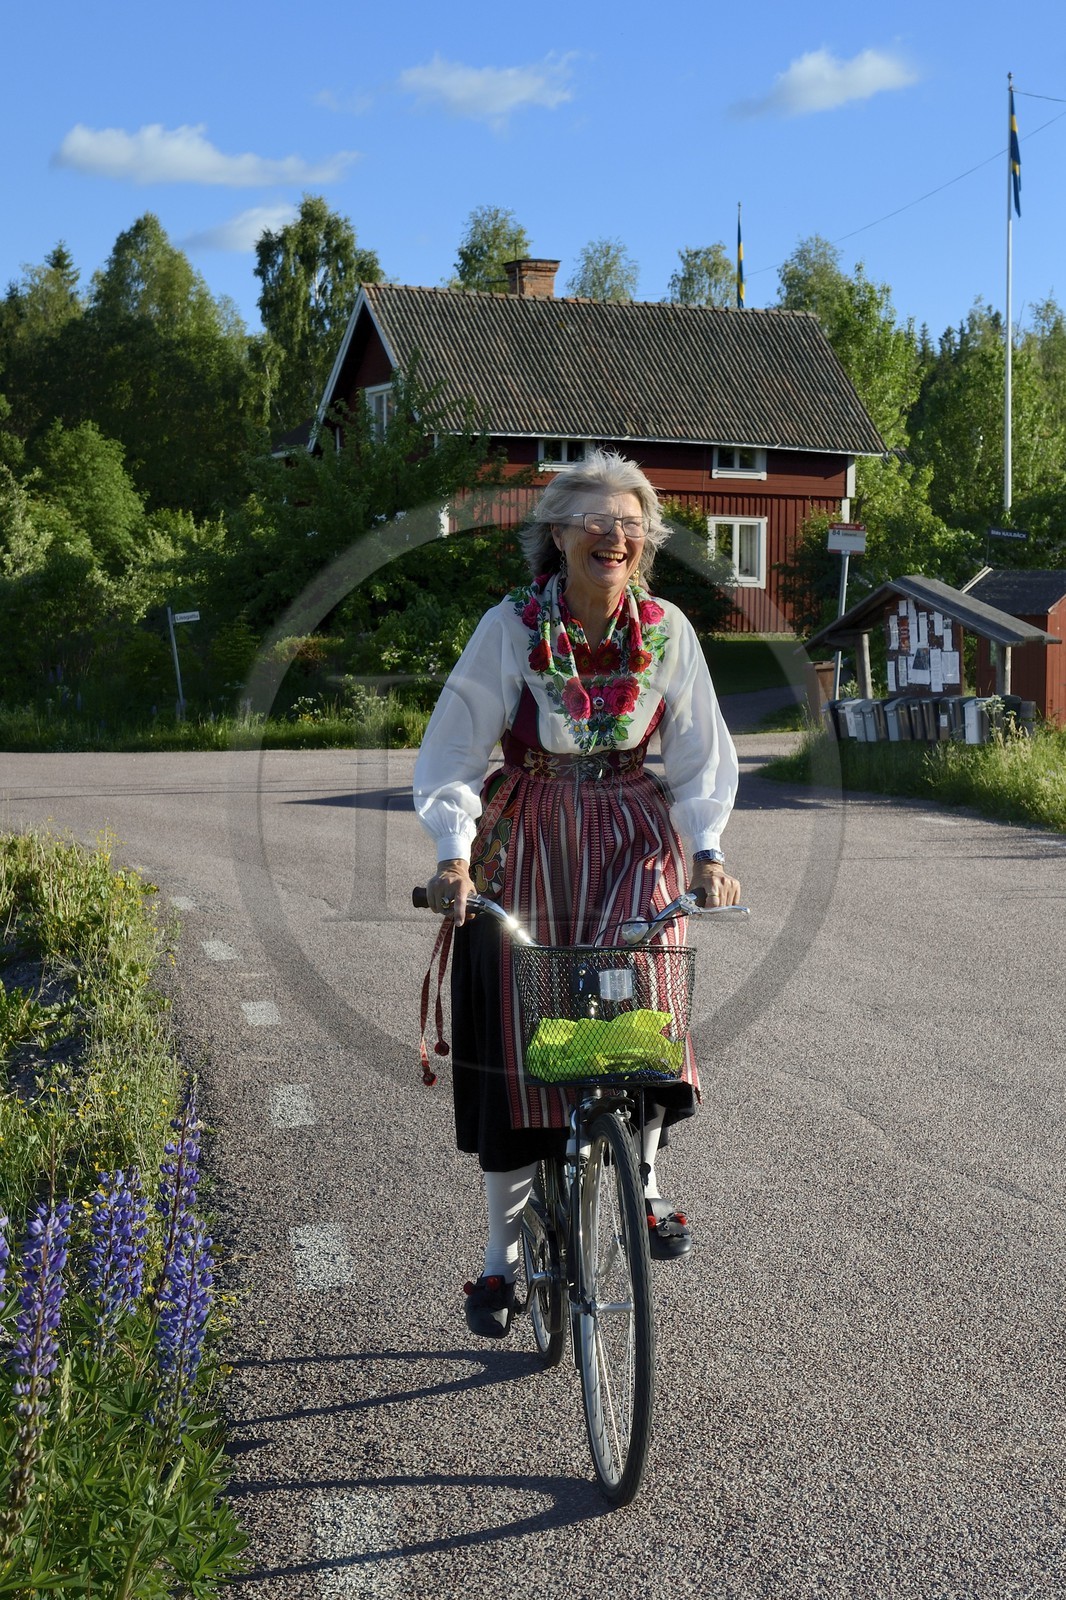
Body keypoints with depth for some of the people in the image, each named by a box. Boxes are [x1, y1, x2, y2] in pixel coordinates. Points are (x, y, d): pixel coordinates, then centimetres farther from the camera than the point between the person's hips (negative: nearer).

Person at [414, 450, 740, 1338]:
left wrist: (707, 847, -11)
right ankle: (503, 1255, 16)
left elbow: (698, 753, 3)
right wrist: (454, 854, -23)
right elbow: (454, 751, -10)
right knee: (517, 1039, 0)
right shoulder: (511, 627, -12)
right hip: (527, 844, -1)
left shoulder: (667, 630, -5)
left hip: (632, 838, 1)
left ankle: (642, 1180, 4)